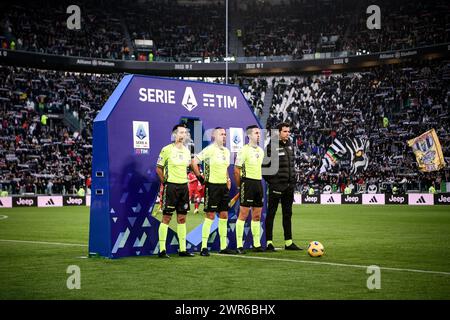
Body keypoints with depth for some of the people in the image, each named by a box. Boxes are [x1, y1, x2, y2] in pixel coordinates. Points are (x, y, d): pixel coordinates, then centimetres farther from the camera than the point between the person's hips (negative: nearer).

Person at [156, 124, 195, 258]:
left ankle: (182, 249, 13)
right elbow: (158, 168, -3)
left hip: (183, 186, 6)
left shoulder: (186, 150, 11)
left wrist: (185, 180, 14)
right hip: (171, 186, -6)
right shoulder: (167, 149, -8)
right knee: (166, 218, -4)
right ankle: (162, 250, 0)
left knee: (182, 218, 8)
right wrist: (165, 182, -5)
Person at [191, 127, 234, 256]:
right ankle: (204, 247, -2)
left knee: (224, 215, 8)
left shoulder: (226, 151, 14)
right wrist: (200, 178, -13)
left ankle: (223, 247, 15)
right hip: (212, 186, -8)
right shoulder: (210, 149, -12)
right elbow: (194, 162, -17)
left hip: (223, 186, 8)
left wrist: (228, 180, 16)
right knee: (210, 216, -7)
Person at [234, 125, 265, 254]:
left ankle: (257, 244, 15)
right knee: (243, 214, -7)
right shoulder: (244, 150, -9)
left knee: (257, 215, 9)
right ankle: (239, 245, -4)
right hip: (248, 182, -7)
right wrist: (240, 186, -6)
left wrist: (259, 182, 17)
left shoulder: (261, 150, 14)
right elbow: (237, 170, -8)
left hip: (258, 183, 7)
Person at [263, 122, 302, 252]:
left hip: (289, 186, 8)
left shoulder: (289, 145, 12)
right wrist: (271, 180, -11)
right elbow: (265, 165, -12)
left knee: (287, 214, 12)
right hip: (276, 186, -8)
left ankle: (288, 242, 18)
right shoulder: (272, 146, -11)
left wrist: (293, 177, 13)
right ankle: (269, 242, 2)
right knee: (271, 213, -2)